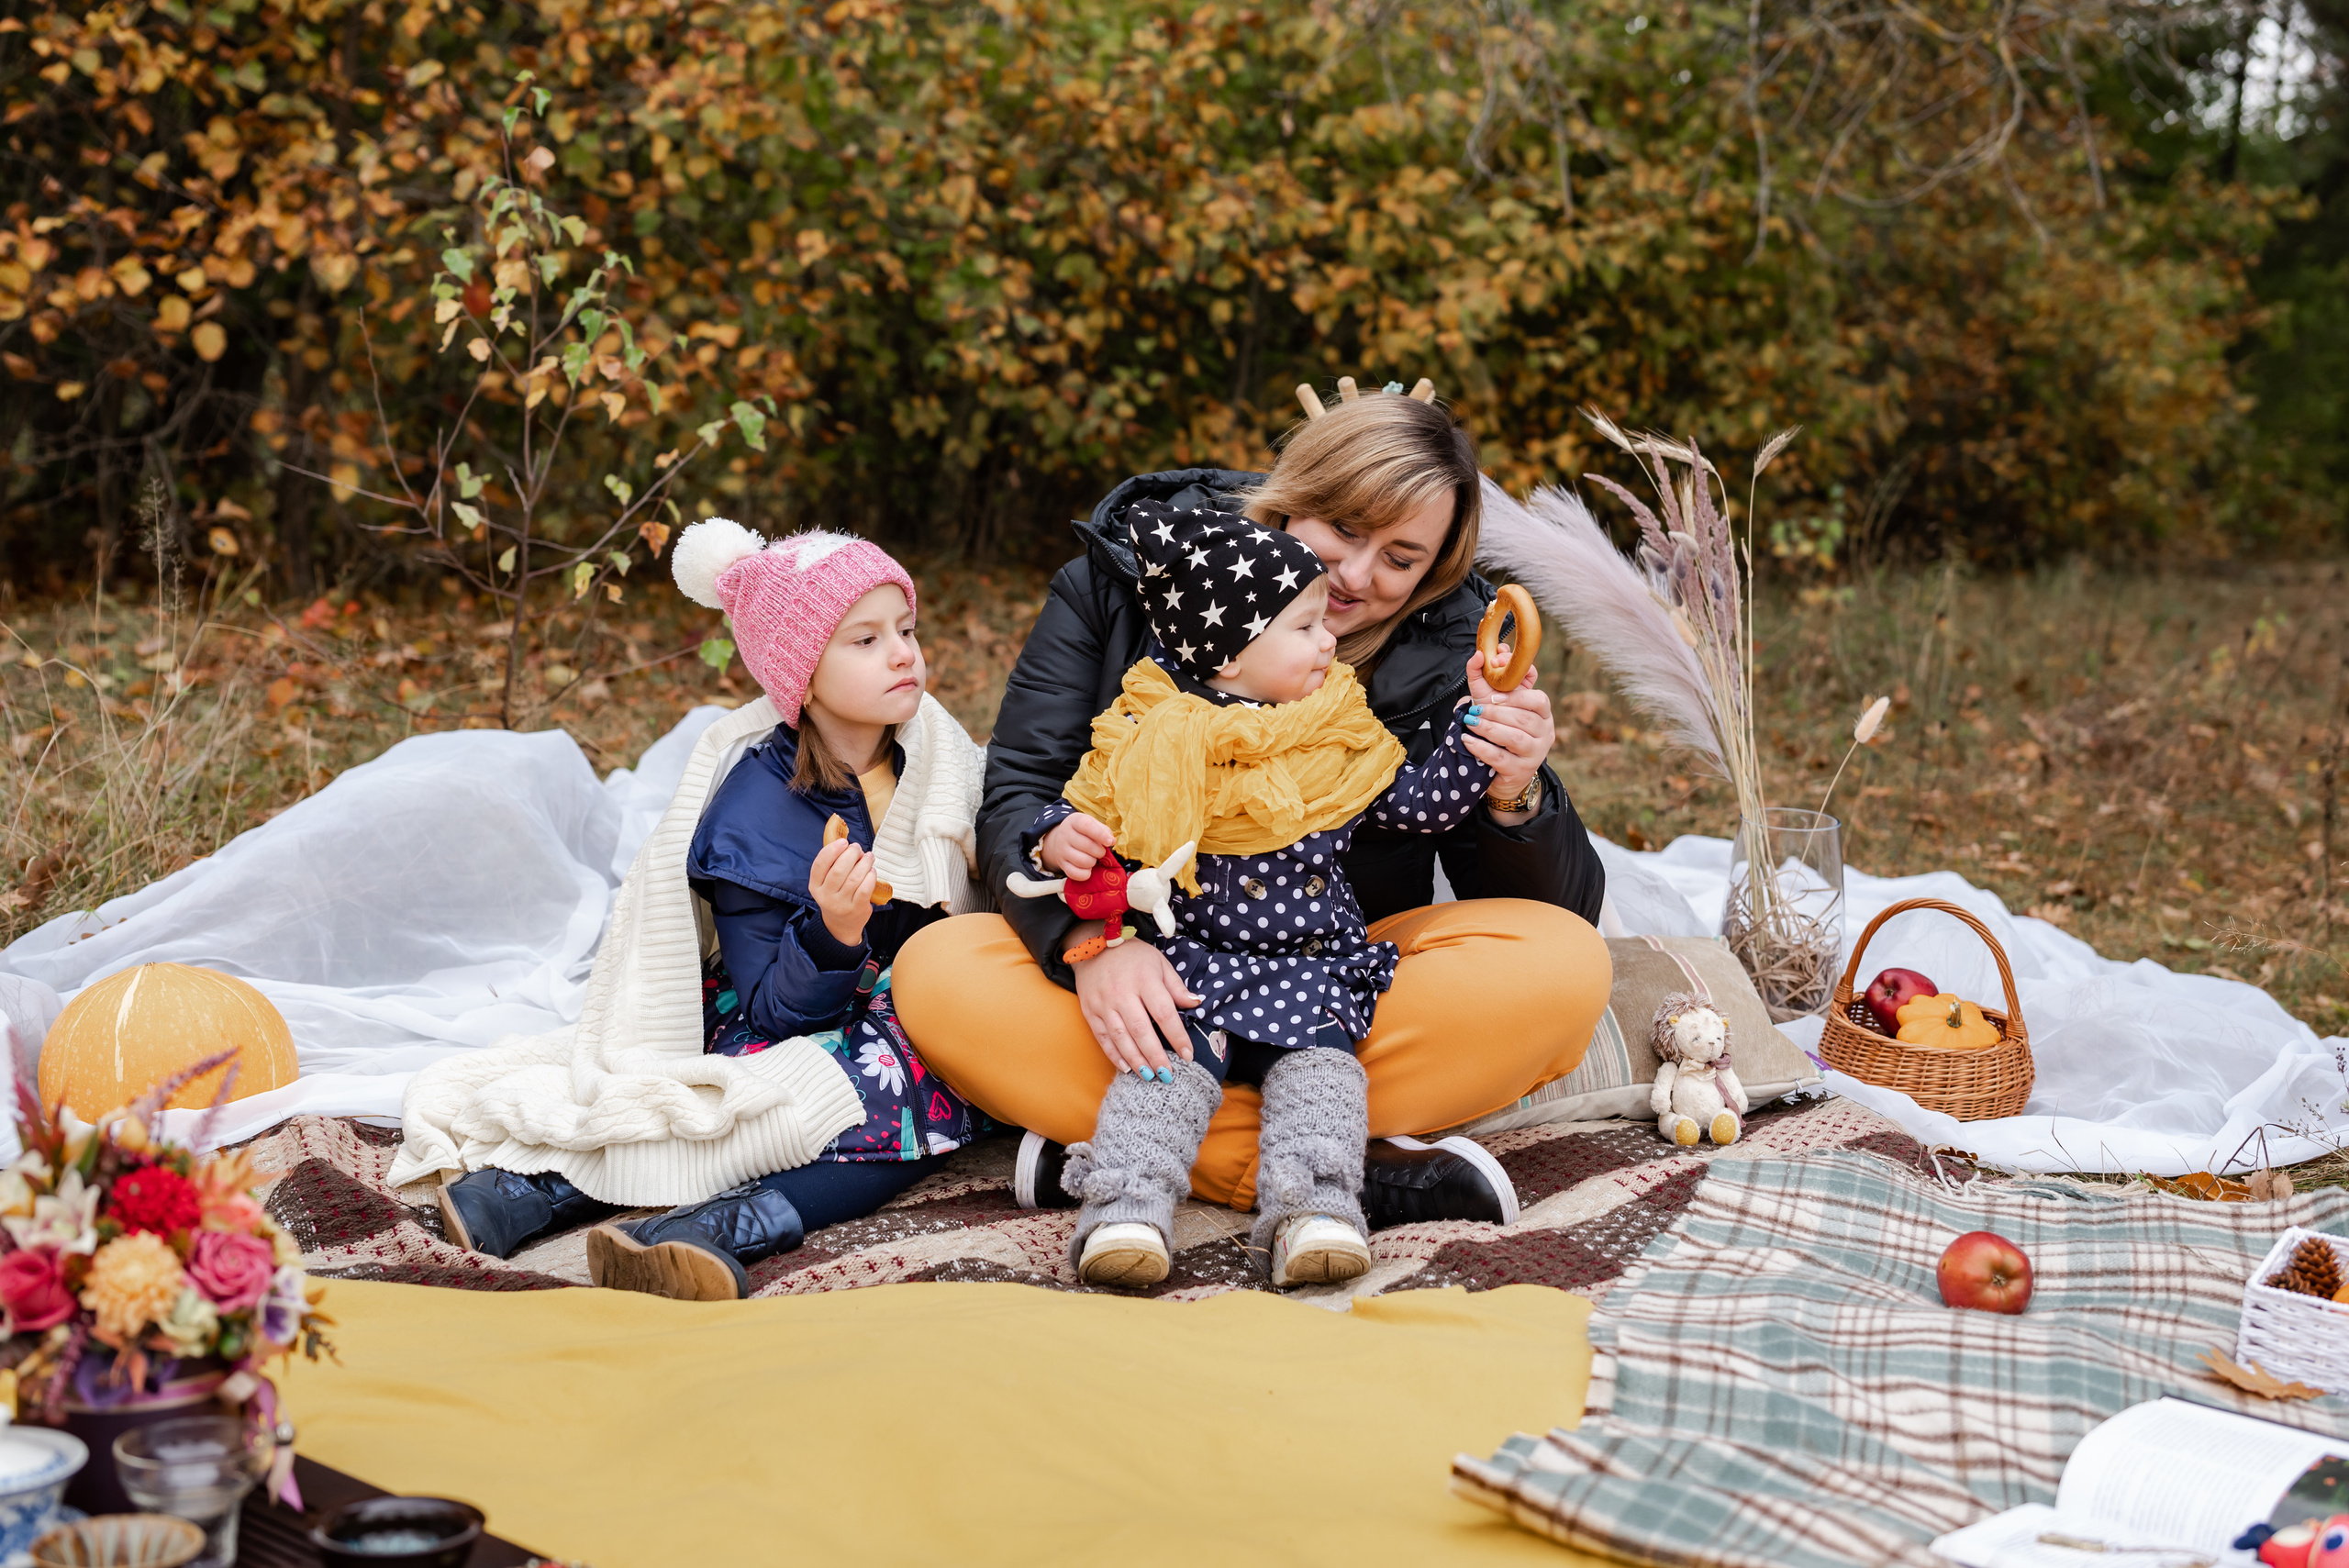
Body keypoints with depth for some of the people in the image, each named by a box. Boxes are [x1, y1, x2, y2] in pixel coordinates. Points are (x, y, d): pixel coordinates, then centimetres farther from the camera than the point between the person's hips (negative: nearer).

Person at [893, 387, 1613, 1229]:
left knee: (1564, 964, -26)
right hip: (1149, 991, 0)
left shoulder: (1451, 649, -3)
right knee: (937, 972, -28)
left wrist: (1515, 799, -27)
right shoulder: (1121, 581, -4)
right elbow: (1019, 796, -9)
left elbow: (1566, 908, -3)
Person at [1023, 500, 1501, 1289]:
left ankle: (1312, 1207, -40)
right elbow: (1080, 814, 7)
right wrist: (1059, 839, -16)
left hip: (1310, 965, 2)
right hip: (1189, 961, -2)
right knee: (1173, 1053, -28)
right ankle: (1128, 1201, -38)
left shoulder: (1344, 741, 10)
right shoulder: (1154, 741, -1)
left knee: (1319, 1052, -26)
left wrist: (1479, 719, 7)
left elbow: (1424, 804, 15)